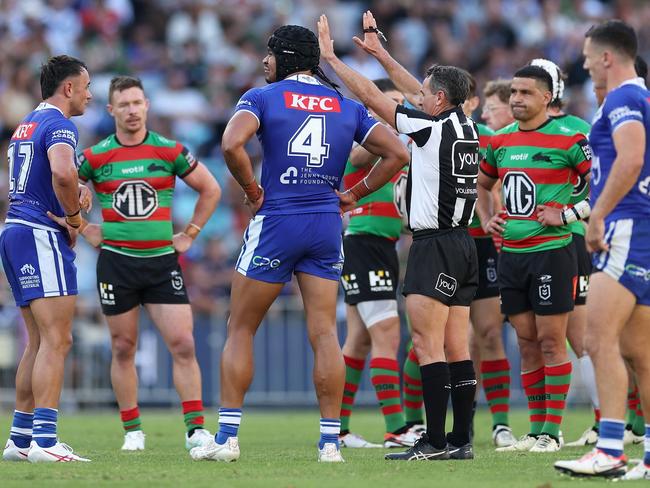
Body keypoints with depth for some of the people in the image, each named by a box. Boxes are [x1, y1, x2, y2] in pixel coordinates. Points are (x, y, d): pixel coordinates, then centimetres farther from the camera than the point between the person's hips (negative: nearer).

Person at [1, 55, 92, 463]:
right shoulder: (59, 125, -11)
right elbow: (63, 172, -31)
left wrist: (75, 197, 9)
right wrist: (74, 216, -15)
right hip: (42, 235, -10)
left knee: (40, 342, 14)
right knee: (56, 341, -12)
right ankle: (45, 440, -18)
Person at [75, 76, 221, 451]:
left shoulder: (170, 151, 1)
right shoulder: (96, 157, 0)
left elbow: (211, 189, 11)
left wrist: (190, 235, 7)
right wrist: (84, 229, 4)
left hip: (163, 260, 0)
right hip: (117, 261, 0)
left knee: (183, 344, -9)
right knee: (123, 349, 5)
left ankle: (196, 429, -6)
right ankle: (133, 431, 15)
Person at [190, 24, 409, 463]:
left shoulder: (262, 98, -1)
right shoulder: (347, 107, 10)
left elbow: (232, 144, -19)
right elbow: (397, 154, 5)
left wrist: (252, 190, -5)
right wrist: (354, 194, 9)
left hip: (276, 221, -3)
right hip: (327, 226, 3)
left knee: (241, 330, 7)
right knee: (325, 333, 3)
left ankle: (227, 437, 4)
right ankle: (331, 441, -1)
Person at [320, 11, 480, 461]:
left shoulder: (432, 127, -12)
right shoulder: (465, 127, 10)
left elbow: (371, 95, -5)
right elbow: (414, 90, 25)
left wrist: (330, 56, 5)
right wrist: (380, 52, 33)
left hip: (436, 246, -9)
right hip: (463, 243, 9)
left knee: (428, 344, -9)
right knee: (456, 347, 7)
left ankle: (435, 441, -13)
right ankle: (461, 440, 5)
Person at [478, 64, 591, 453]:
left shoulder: (567, 139, -7)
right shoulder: (500, 141, 11)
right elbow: (480, 184, 27)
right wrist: (486, 218, 12)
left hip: (551, 250, -6)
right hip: (511, 253, 6)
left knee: (551, 341, -5)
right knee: (528, 344, 8)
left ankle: (552, 431, -2)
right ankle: (536, 430, 12)